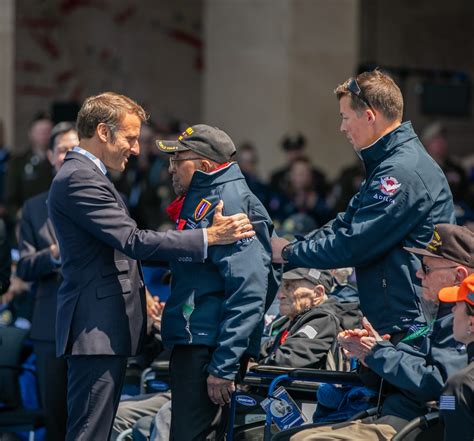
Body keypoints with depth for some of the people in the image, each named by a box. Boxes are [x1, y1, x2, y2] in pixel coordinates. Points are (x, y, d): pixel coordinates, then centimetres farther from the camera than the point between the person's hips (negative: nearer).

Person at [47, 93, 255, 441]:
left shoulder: (84, 175, 20)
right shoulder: (79, 180, -15)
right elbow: (133, 241, -21)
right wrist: (209, 237, -19)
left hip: (105, 328, 11)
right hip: (98, 329, -11)